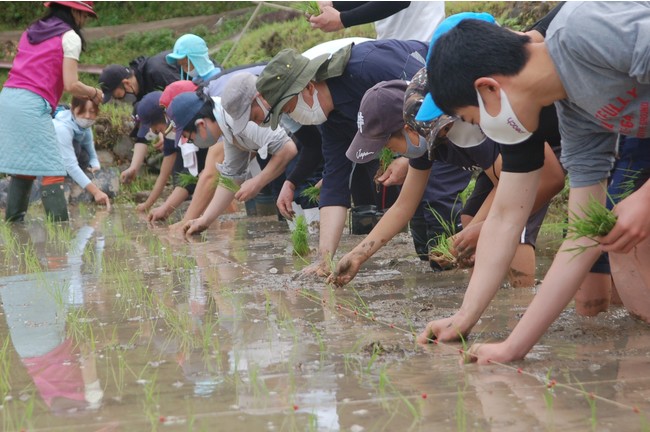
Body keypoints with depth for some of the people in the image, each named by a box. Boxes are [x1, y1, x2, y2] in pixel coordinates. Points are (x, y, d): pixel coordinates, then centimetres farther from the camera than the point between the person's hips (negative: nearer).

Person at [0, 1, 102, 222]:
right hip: (32, 106, -8)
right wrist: (94, 93, 11)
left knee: (23, 168, 16)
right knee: (52, 171, -8)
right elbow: (71, 85, -7)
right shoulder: (69, 37, 0)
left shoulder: (31, 31, 22)